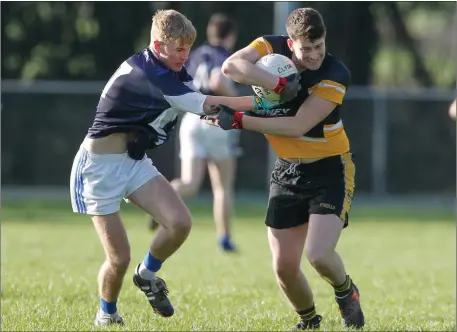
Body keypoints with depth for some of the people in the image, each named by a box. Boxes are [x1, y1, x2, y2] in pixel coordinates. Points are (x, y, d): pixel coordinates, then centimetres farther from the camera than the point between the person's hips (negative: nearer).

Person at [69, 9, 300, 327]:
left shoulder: (174, 71, 3)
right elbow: (204, 105, -30)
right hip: (100, 165, -7)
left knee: (180, 223, -15)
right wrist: (263, 102, -32)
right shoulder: (144, 73, -25)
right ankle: (106, 314, 22)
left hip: (135, 161, 8)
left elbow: (208, 111, -1)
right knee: (120, 258, -7)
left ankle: (148, 275, 13)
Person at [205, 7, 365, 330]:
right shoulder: (272, 48, -10)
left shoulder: (336, 75, -20)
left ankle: (346, 292, 15)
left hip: (329, 170, -4)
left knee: (319, 254, -20)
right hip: (287, 171, 4)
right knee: (284, 266, 2)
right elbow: (231, 66, -30)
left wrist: (238, 120, -26)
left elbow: (297, 126, -25)